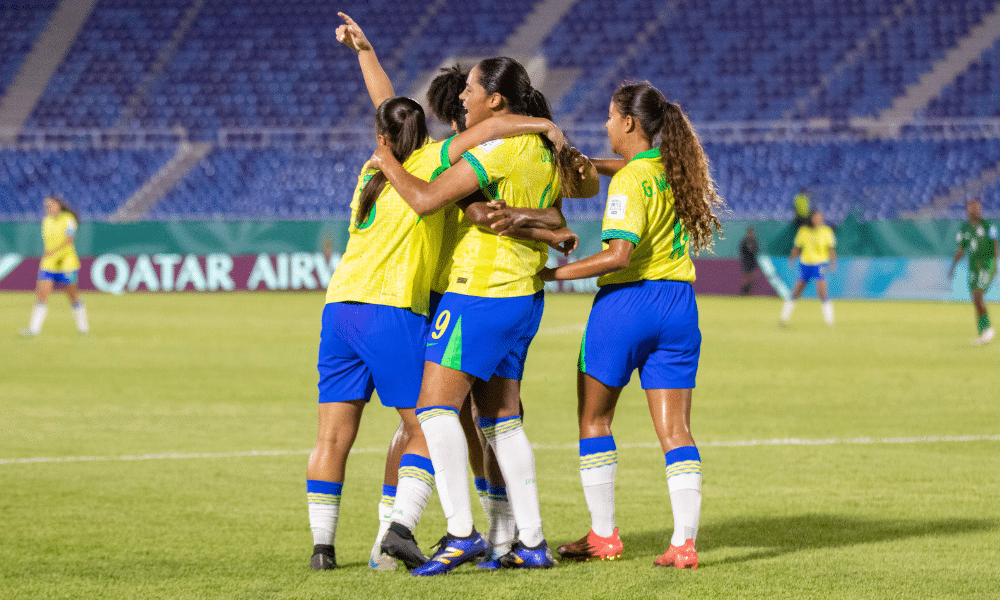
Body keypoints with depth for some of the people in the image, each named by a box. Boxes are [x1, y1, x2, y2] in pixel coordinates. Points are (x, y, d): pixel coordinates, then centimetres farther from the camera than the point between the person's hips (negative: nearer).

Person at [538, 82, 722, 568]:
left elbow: (619, 255, -24)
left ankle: (603, 536, 12)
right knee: (674, 429, 3)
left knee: (594, 419, 11)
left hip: (625, 302, -6)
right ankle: (684, 543, -6)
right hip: (678, 303, 6)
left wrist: (555, 273, -17)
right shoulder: (674, 166, 8)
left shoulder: (629, 183, -15)